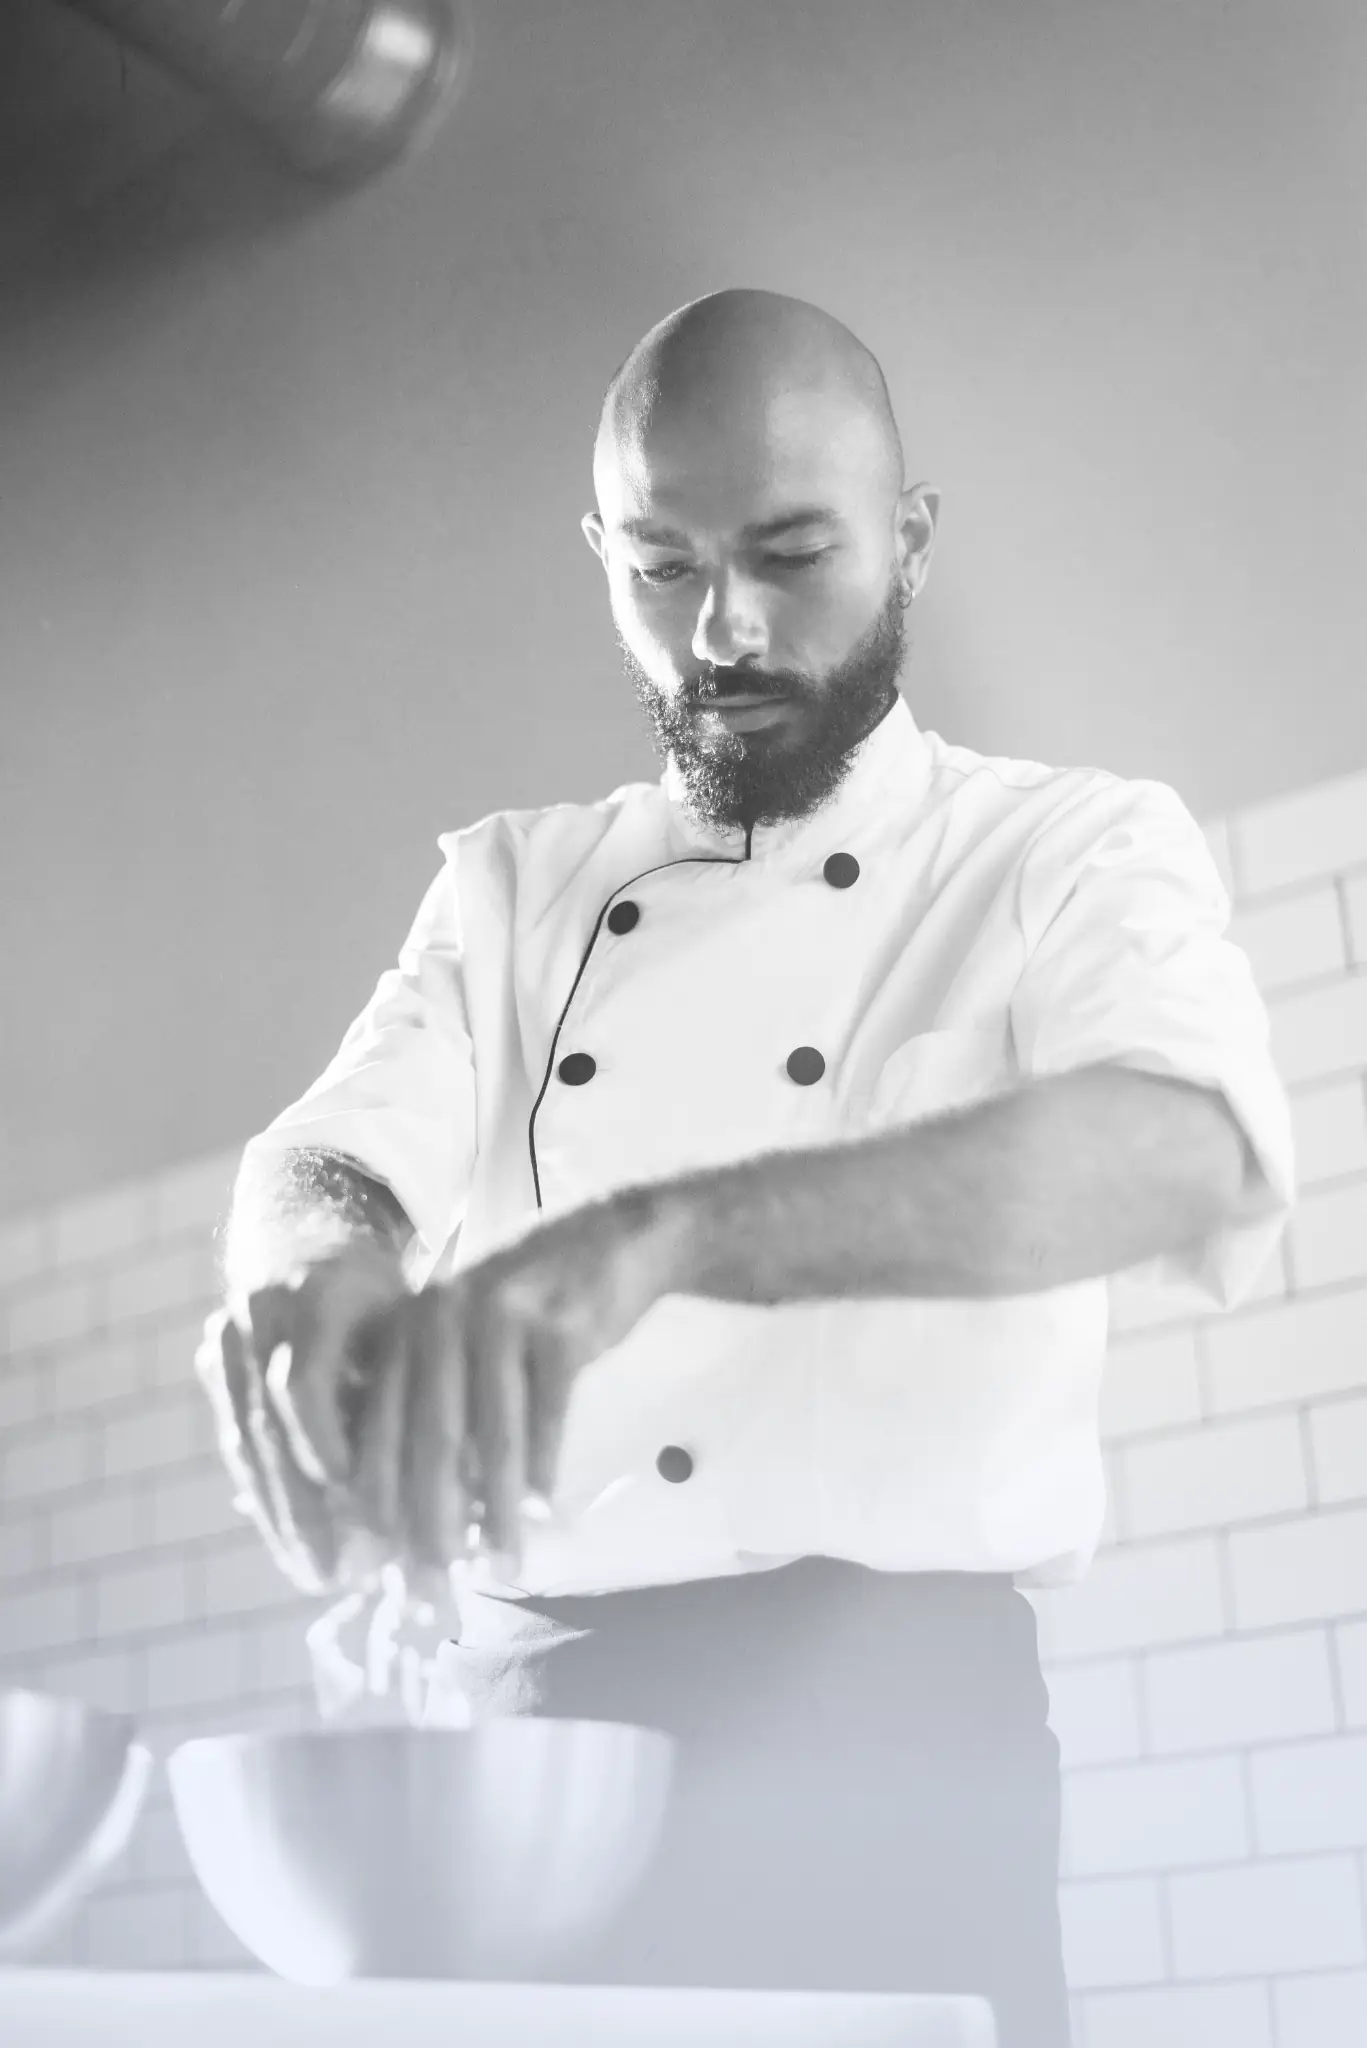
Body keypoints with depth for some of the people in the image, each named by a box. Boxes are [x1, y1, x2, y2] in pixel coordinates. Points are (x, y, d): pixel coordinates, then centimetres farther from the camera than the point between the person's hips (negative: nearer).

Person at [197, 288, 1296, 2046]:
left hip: (888, 1727, -3)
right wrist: (317, 1266, -28)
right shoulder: (511, 889, 13)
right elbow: (332, 1160, -2)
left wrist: (657, 1234, -36)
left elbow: (1185, 1149, -21)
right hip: (526, 1715, 4)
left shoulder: (1072, 850, 0)